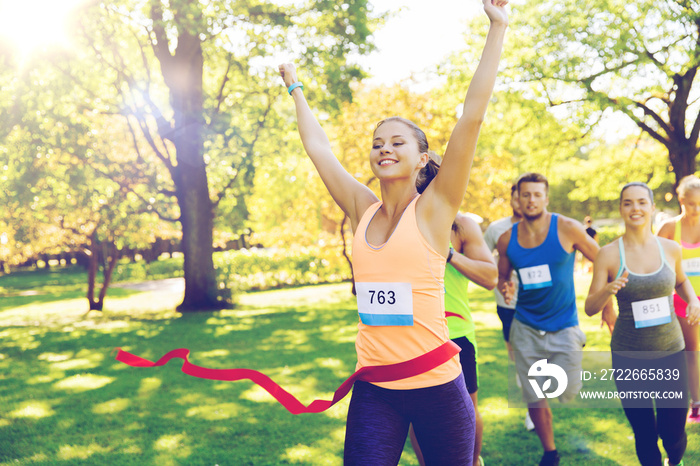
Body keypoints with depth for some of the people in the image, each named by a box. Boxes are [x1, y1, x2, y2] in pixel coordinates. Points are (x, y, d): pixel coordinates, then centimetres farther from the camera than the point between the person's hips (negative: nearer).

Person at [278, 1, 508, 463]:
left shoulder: (434, 209, -6)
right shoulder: (363, 212, 5)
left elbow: (472, 116, -11)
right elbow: (317, 146, 16)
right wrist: (296, 89, 27)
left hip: (436, 386, -3)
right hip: (374, 390, 3)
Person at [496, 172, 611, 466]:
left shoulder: (567, 229, -11)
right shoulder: (507, 239, -2)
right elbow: (502, 277, 13)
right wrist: (505, 289, -9)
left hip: (563, 326, -2)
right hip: (526, 328, 2)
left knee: (568, 392, -5)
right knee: (534, 398, 6)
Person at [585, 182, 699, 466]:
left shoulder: (670, 249, 0)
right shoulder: (608, 255, -7)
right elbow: (590, 308, -5)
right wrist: (608, 290, -25)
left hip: (670, 350, 2)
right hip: (629, 356, -1)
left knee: (673, 433, 6)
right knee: (644, 434, 6)